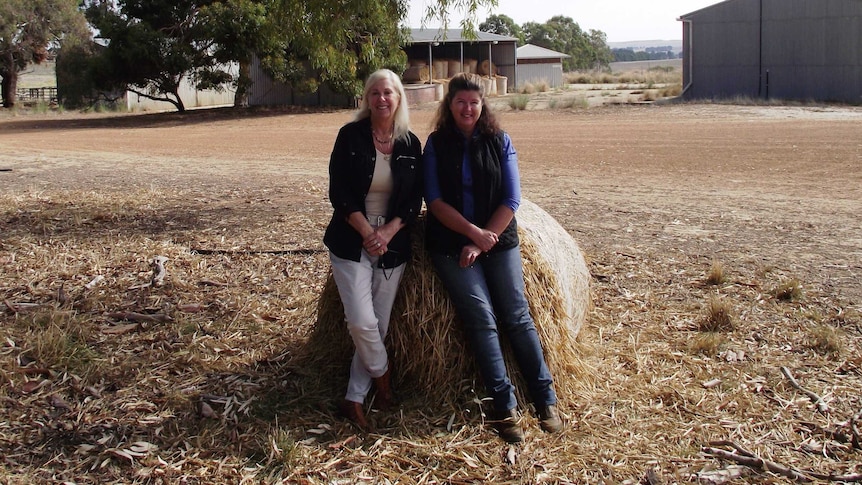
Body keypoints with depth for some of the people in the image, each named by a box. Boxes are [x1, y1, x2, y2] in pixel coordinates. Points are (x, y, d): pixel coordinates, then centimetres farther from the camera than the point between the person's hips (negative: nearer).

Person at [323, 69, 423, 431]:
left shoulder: (410, 143, 3)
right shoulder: (351, 136, -4)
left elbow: (414, 200, 2)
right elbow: (339, 193, -9)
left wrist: (388, 232, -13)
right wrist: (367, 231, -17)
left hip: (393, 242, 3)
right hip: (351, 241, -3)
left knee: (380, 324, 3)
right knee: (362, 322, -13)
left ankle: (354, 399, 15)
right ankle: (382, 373, 17)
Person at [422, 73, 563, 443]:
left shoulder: (500, 141, 3)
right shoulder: (436, 144, 2)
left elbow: (511, 199, -2)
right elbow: (435, 201, -6)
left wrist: (484, 240, -11)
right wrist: (474, 233, -15)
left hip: (498, 240, 1)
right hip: (451, 243, -1)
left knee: (517, 317, -1)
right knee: (482, 319, -9)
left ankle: (546, 399, 8)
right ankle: (505, 408, -4)